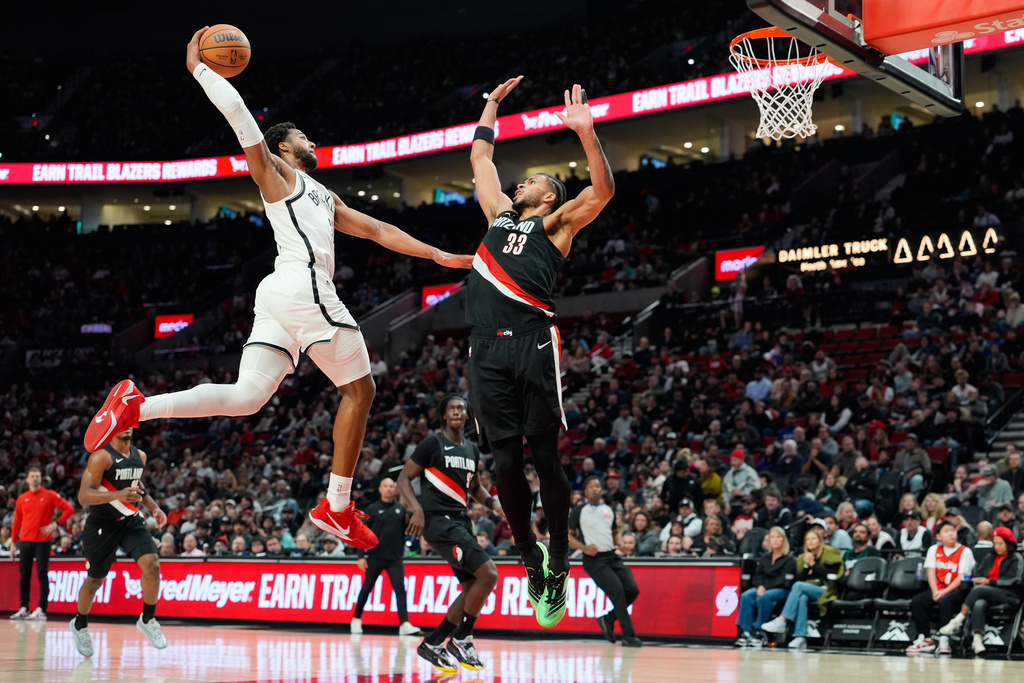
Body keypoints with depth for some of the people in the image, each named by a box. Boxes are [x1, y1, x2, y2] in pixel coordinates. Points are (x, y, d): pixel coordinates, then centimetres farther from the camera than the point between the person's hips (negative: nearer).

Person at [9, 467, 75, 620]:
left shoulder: (50, 495, 0)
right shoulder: (22, 499, 10)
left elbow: (69, 509, -2)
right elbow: (17, 522, 14)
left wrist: (56, 524, -10)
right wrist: (13, 542, 10)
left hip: (42, 541, -4)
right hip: (25, 541, 4)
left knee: (42, 574, -5)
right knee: (24, 575, 5)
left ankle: (41, 610, -5)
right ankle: (24, 609, 11)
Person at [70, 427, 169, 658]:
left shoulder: (140, 456, 3)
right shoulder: (101, 457, -19)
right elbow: (83, 496, -26)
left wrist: (154, 508, 8)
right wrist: (116, 495, -39)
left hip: (131, 520, 5)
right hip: (102, 524, -5)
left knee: (151, 564, -17)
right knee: (95, 580, 9)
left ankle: (147, 620, 1)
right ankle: (80, 625, 34)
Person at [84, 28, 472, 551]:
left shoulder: (324, 198, 33)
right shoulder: (276, 172, 10)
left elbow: (378, 230, 32)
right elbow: (237, 111, -1)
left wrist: (438, 256, 27)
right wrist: (197, 67, 9)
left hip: (278, 294, 8)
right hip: (304, 284, -8)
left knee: (246, 396, -4)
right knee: (359, 389, 1)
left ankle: (138, 406, -18)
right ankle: (337, 508, 1)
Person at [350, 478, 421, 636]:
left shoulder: (401, 509, 6)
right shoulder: (372, 509, 0)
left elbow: (403, 532, 13)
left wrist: (401, 551, 6)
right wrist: (361, 556, -5)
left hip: (395, 558, 2)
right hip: (375, 557, -1)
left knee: (400, 589, -9)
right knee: (366, 589, 7)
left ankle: (405, 624, -14)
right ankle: (356, 619, 22)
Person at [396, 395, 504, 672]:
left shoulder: (472, 449, 14)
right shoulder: (433, 443, -6)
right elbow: (404, 478, -7)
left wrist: (493, 503, 9)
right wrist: (417, 509, -22)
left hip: (460, 521, 9)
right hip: (439, 521, -9)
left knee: (472, 588, 8)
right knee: (489, 574, -18)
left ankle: (433, 644, 16)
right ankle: (462, 639, -4)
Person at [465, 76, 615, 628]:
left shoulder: (555, 224, 12)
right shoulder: (500, 212, 26)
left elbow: (602, 191, -4)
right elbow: (480, 156, 37)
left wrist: (585, 132, -12)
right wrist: (494, 103, 39)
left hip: (533, 344, -4)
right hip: (487, 349, 5)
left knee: (544, 458, -4)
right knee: (505, 462, 1)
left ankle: (559, 563, 6)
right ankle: (530, 558, 15)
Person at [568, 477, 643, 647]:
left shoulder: (609, 510, 15)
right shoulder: (579, 511, 0)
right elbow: (568, 536, 1)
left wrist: (618, 544, 4)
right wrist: (584, 548, -15)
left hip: (612, 557, 6)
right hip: (594, 559, -6)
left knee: (632, 590, -7)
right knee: (617, 590, -20)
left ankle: (608, 619, 16)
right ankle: (628, 636, -14)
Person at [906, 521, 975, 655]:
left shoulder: (965, 551, 1)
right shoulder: (934, 550, 15)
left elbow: (961, 577, -7)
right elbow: (931, 572, 5)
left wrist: (944, 592, -19)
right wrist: (935, 591, -12)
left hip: (956, 591, -4)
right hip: (937, 589, 4)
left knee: (945, 602, -36)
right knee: (917, 602, -22)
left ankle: (944, 641, -32)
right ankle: (926, 639, -15)